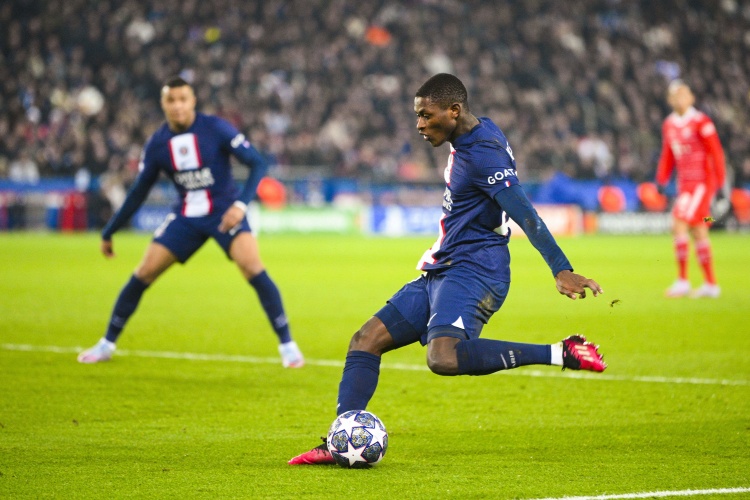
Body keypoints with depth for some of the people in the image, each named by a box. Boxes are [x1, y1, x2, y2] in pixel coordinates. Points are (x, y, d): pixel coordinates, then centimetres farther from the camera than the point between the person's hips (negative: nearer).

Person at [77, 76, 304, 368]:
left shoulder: (216, 129, -14)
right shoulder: (157, 144, -3)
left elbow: (257, 164, -12)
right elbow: (138, 193, 9)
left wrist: (241, 204, -27)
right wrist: (108, 233, 13)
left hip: (224, 212, -3)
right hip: (186, 217, 3)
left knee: (252, 267, -24)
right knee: (144, 273, -3)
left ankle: (287, 346, -14)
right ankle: (106, 344, 14)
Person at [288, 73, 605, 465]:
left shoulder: (483, 153, -17)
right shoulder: (465, 142, 14)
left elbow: (524, 213, -26)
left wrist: (561, 270, -35)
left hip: (472, 272, -10)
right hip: (441, 272, 10)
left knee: (444, 357, -33)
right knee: (366, 340, 4)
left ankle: (561, 353, -28)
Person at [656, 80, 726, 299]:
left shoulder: (701, 122, -11)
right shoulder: (669, 125, 10)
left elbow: (715, 152, -10)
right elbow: (668, 155, 17)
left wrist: (720, 181, -13)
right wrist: (662, 178, 7)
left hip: (702, 182, -7)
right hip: (684, 183, 7)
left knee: (679, 224, -18)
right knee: (698, 232, 10)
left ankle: (682, 281, -15)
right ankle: (710, 284, 17)